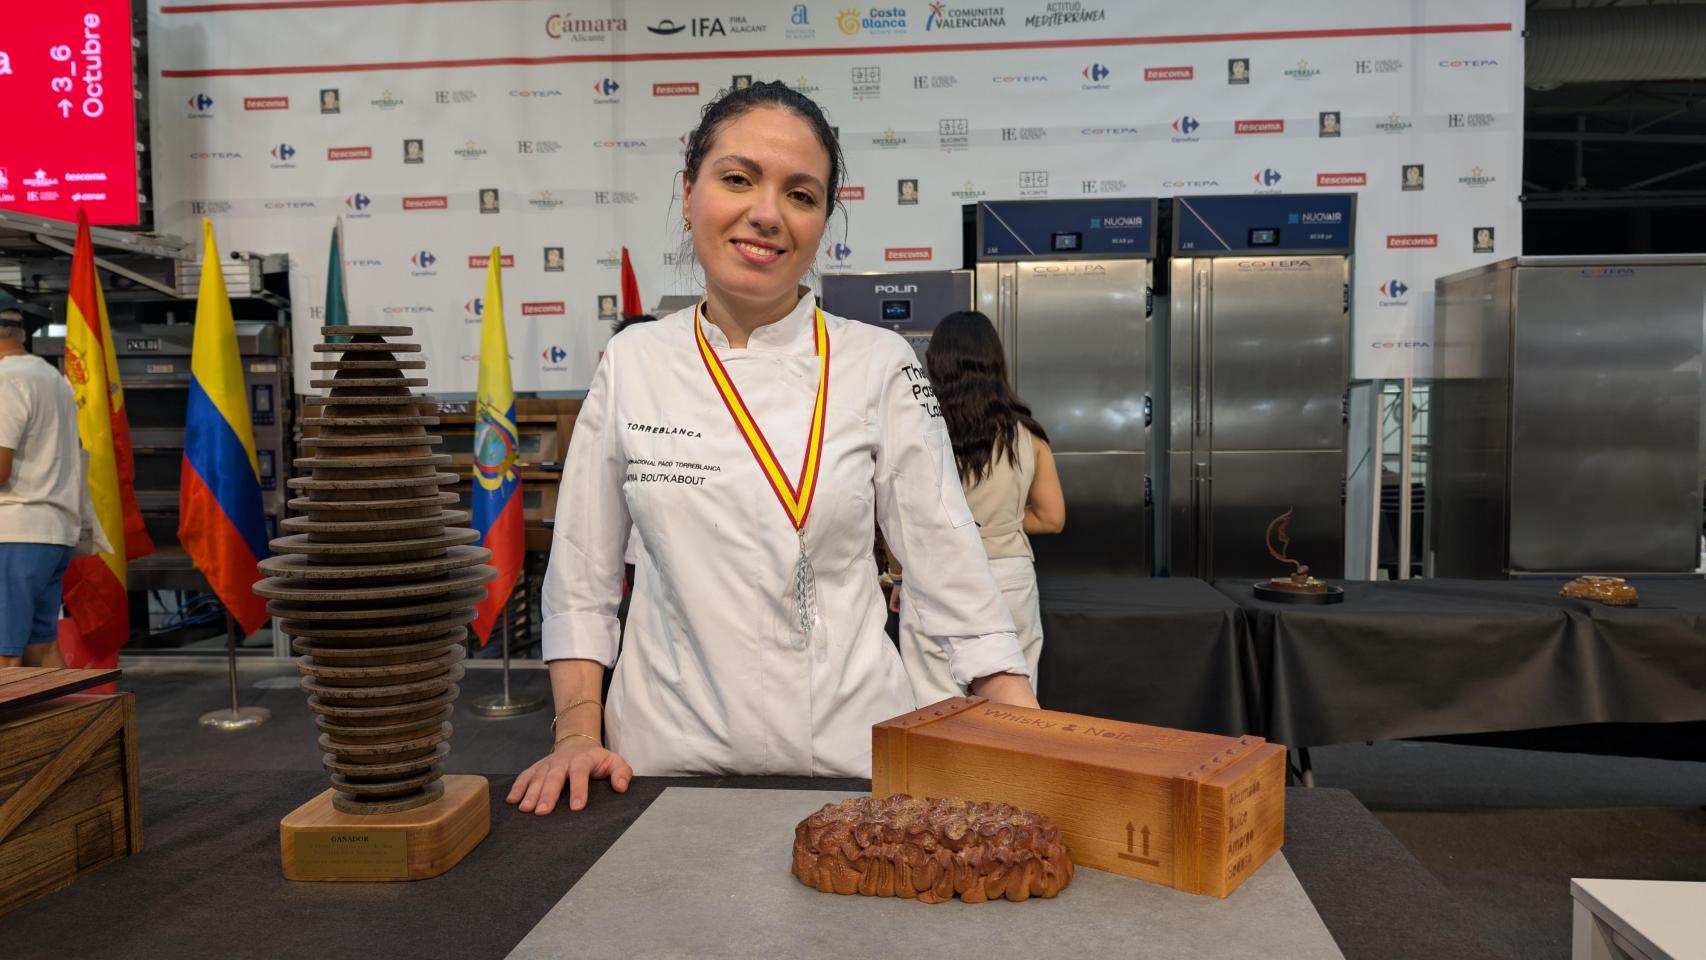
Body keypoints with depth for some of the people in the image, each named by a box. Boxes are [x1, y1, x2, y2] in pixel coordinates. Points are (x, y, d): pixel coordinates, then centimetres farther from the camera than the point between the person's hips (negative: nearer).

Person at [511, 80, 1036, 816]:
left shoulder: (879, 367, -6)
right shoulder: (633, 364, -1)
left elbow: (950, 564, -5)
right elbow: (582, 571, 4)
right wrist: (577, 734, -3)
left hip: (850, 756, -1)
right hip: (673, 757, 2)